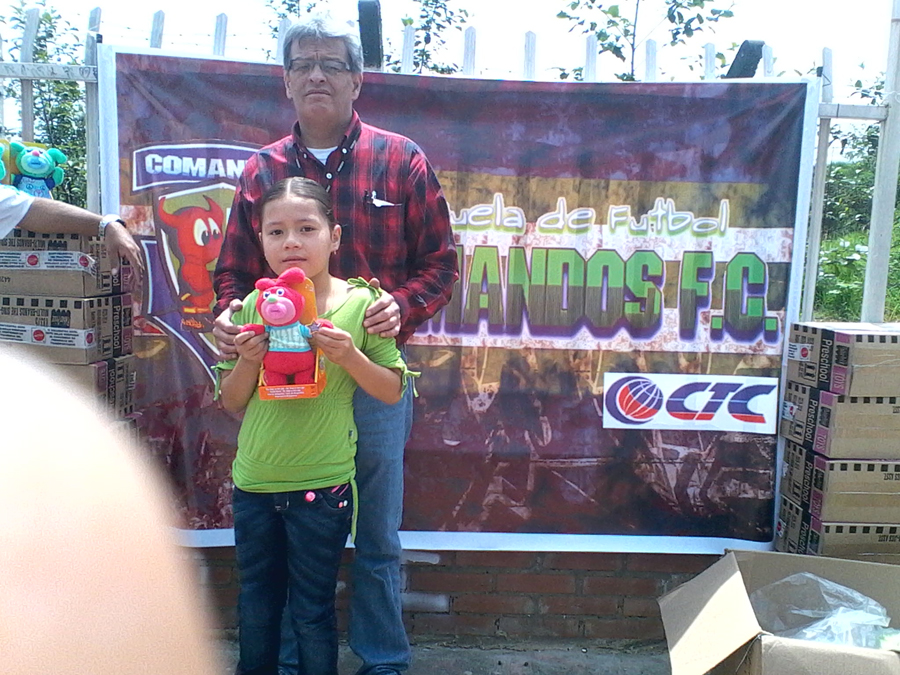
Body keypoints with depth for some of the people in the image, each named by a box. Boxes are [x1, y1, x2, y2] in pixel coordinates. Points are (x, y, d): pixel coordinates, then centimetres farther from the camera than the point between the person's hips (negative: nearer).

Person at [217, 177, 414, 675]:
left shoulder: (360, 302, -10)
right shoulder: (254, 306, -1)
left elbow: (392, 391, -5)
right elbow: (231, 403, 5)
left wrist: (349, 357, -21)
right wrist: (248, 361, -15)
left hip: (322, 485, -4)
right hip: (253, 483, 4)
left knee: (312, 610, 12)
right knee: (255, 602, 23)